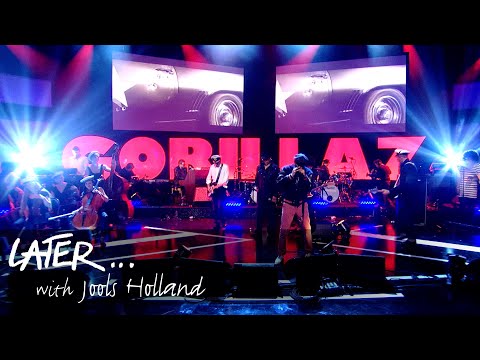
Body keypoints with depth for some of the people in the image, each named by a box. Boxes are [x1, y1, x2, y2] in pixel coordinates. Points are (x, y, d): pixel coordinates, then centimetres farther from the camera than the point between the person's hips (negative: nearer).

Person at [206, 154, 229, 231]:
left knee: (220, 206, -10)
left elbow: (226, 180, -9)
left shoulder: (225, 167, -5)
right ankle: (217, 223, 10)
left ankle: (222, 222, 2)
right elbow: (208, 177, 13)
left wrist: (218, 185, -17)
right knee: (214, 207, 3)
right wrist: (209, 186, -1)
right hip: (213, 189, 4)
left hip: (221, 188, -4)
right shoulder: (212, 167, 8)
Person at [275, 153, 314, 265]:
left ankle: (308, 253, 16)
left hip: (302, 203, 1)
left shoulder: (307, 171, -1)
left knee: (307, 228, 1)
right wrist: (291, 175, -24)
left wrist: (304, 176, -20)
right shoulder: (286, 169, -5)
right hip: (288, 203, -1)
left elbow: (311, 187, -8)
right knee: (284, 229, 0)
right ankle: (280, 254, 10)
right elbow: (279, 183, -16)